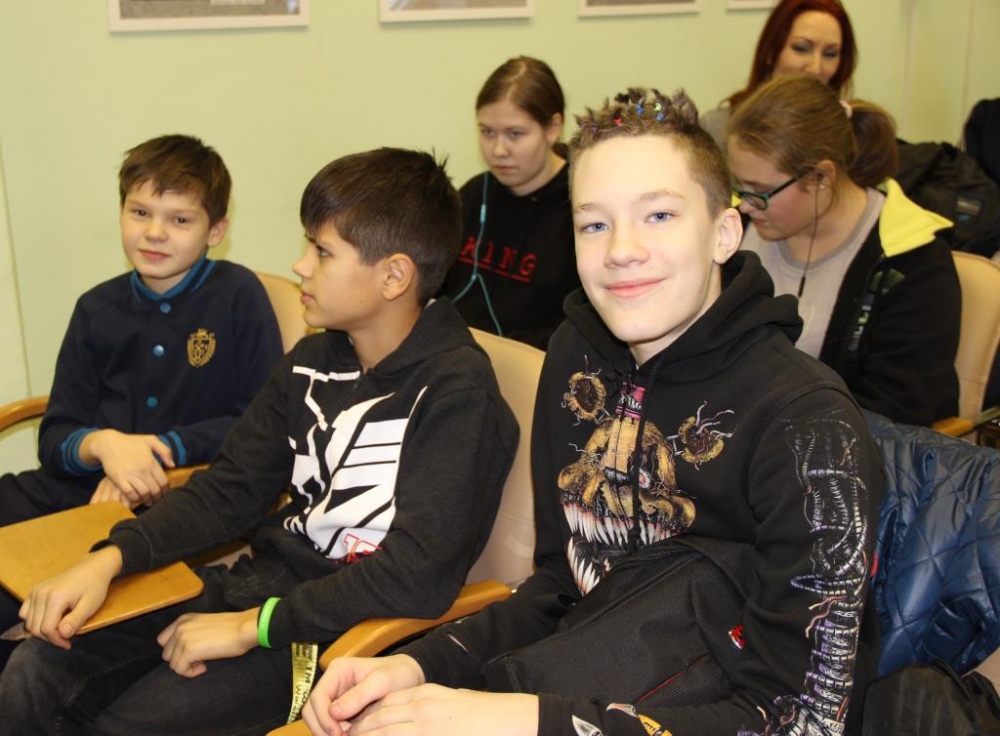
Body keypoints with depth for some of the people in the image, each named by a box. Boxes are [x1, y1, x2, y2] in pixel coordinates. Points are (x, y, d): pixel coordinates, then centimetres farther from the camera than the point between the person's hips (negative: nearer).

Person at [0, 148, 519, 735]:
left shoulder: (456, 394, -18)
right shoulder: (314, 362, 7)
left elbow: (420, 577, -24)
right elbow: (231, 488, 8)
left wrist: (255, 625, -20)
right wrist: (110, 559, -6)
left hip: (353, 624, -7)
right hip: (266, 574, 7)